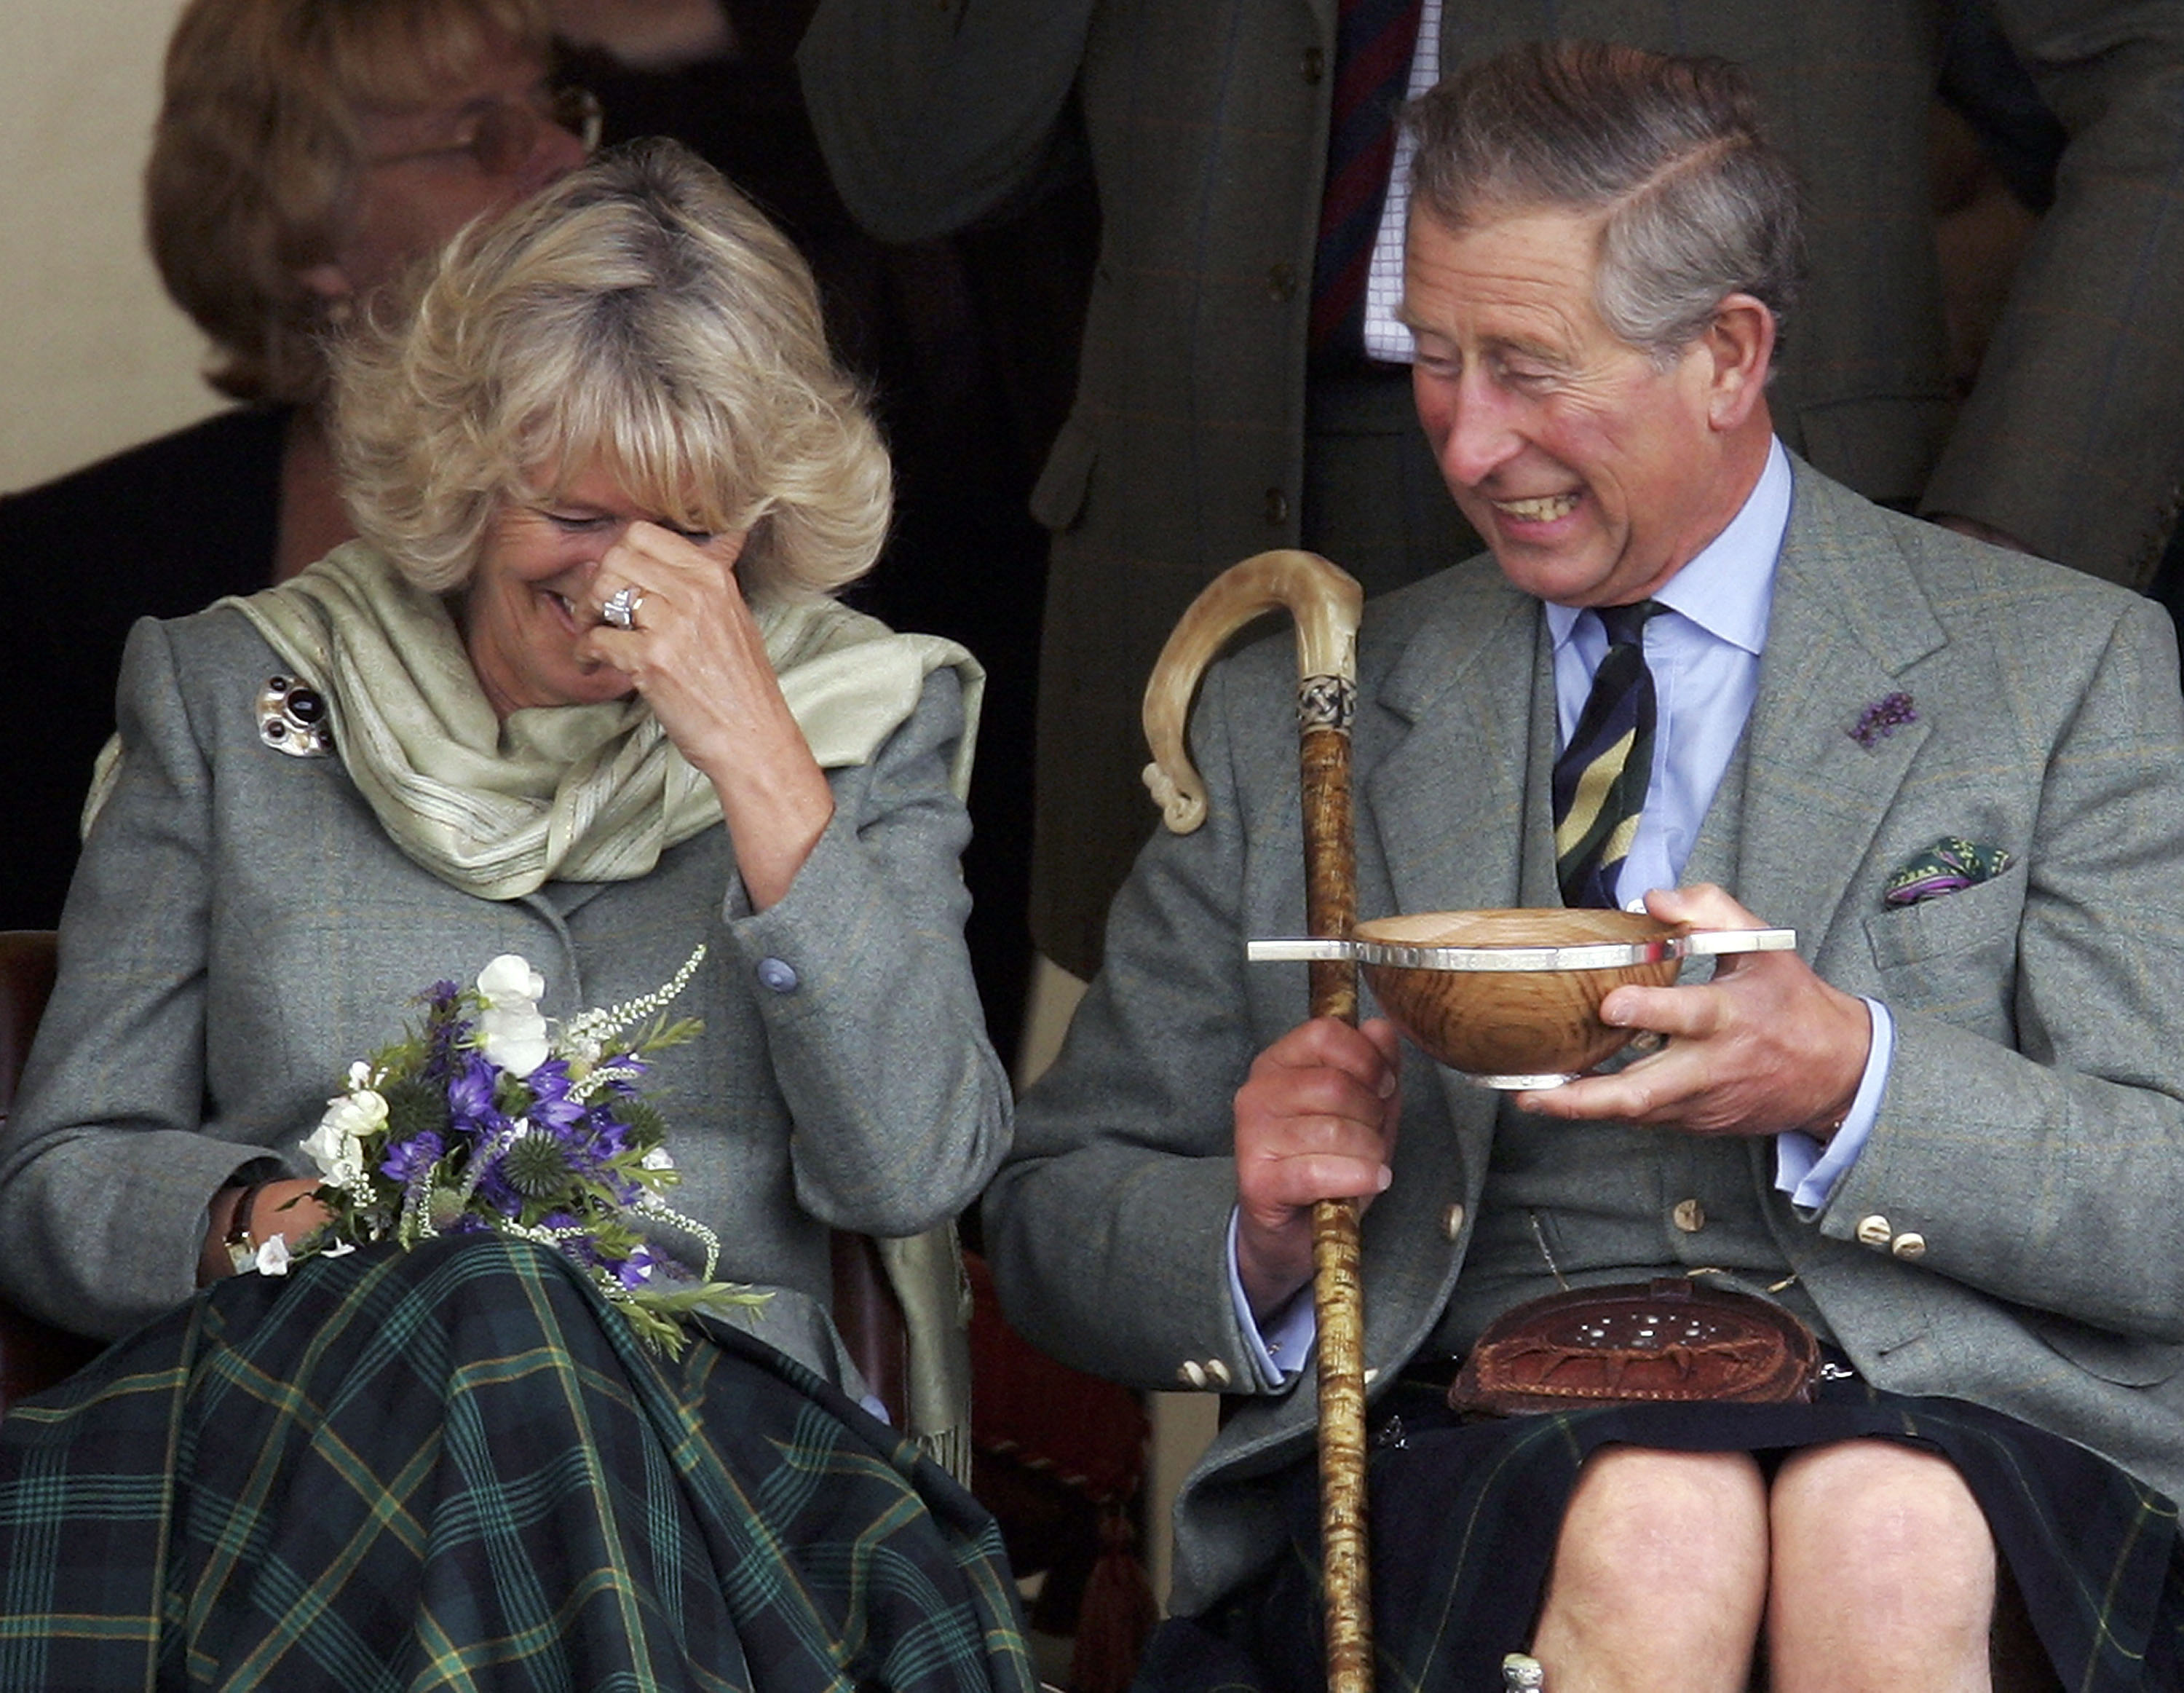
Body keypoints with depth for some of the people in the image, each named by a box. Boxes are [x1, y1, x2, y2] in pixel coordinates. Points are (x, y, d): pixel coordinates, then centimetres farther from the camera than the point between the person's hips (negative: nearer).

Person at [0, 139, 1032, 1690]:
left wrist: (755, 754, -6)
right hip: (293, 1423, 1)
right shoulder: (234, 695, 15)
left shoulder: (872, 720, 14)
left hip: (720, 1437, -1)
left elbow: (914, 1174, -2)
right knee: (489, 1297, -36)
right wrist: (249, 1218, -10)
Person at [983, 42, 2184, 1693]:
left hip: (1940, 1424, -1)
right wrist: (1256, 1239, -6)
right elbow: (1055, 1222, 18)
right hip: (1465, 1447, 1)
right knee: (1651, 1532, -35)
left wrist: (1853, 1078, -17)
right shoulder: (1287, 727, 17)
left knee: (1890, 1538, -36)